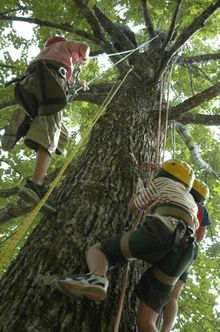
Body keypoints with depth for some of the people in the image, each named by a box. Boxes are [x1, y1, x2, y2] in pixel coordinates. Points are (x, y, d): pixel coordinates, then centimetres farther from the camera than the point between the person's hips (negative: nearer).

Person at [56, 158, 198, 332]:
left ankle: (97, 279, -26)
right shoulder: (192, 204, 45)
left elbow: (132, 208, 36)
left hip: (160, 232, -5)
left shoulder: (162, 182, 30)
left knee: (96, 251, 11)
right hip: (183, 254, 6)